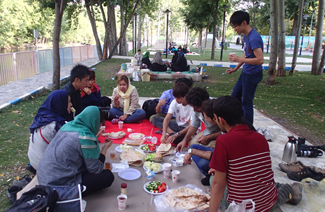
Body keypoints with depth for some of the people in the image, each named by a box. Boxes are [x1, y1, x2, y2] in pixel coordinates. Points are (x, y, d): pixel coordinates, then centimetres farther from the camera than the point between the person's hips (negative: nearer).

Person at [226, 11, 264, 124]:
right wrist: (236, 68, 16)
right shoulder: (246, 36, 6)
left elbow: (260, 59, -28)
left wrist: (238, 59, -27)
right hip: (245, 72, 10)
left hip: (253, 74, -10)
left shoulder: (254, 38, -23)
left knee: (246, 102, 0)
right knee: (235, 96, 18)